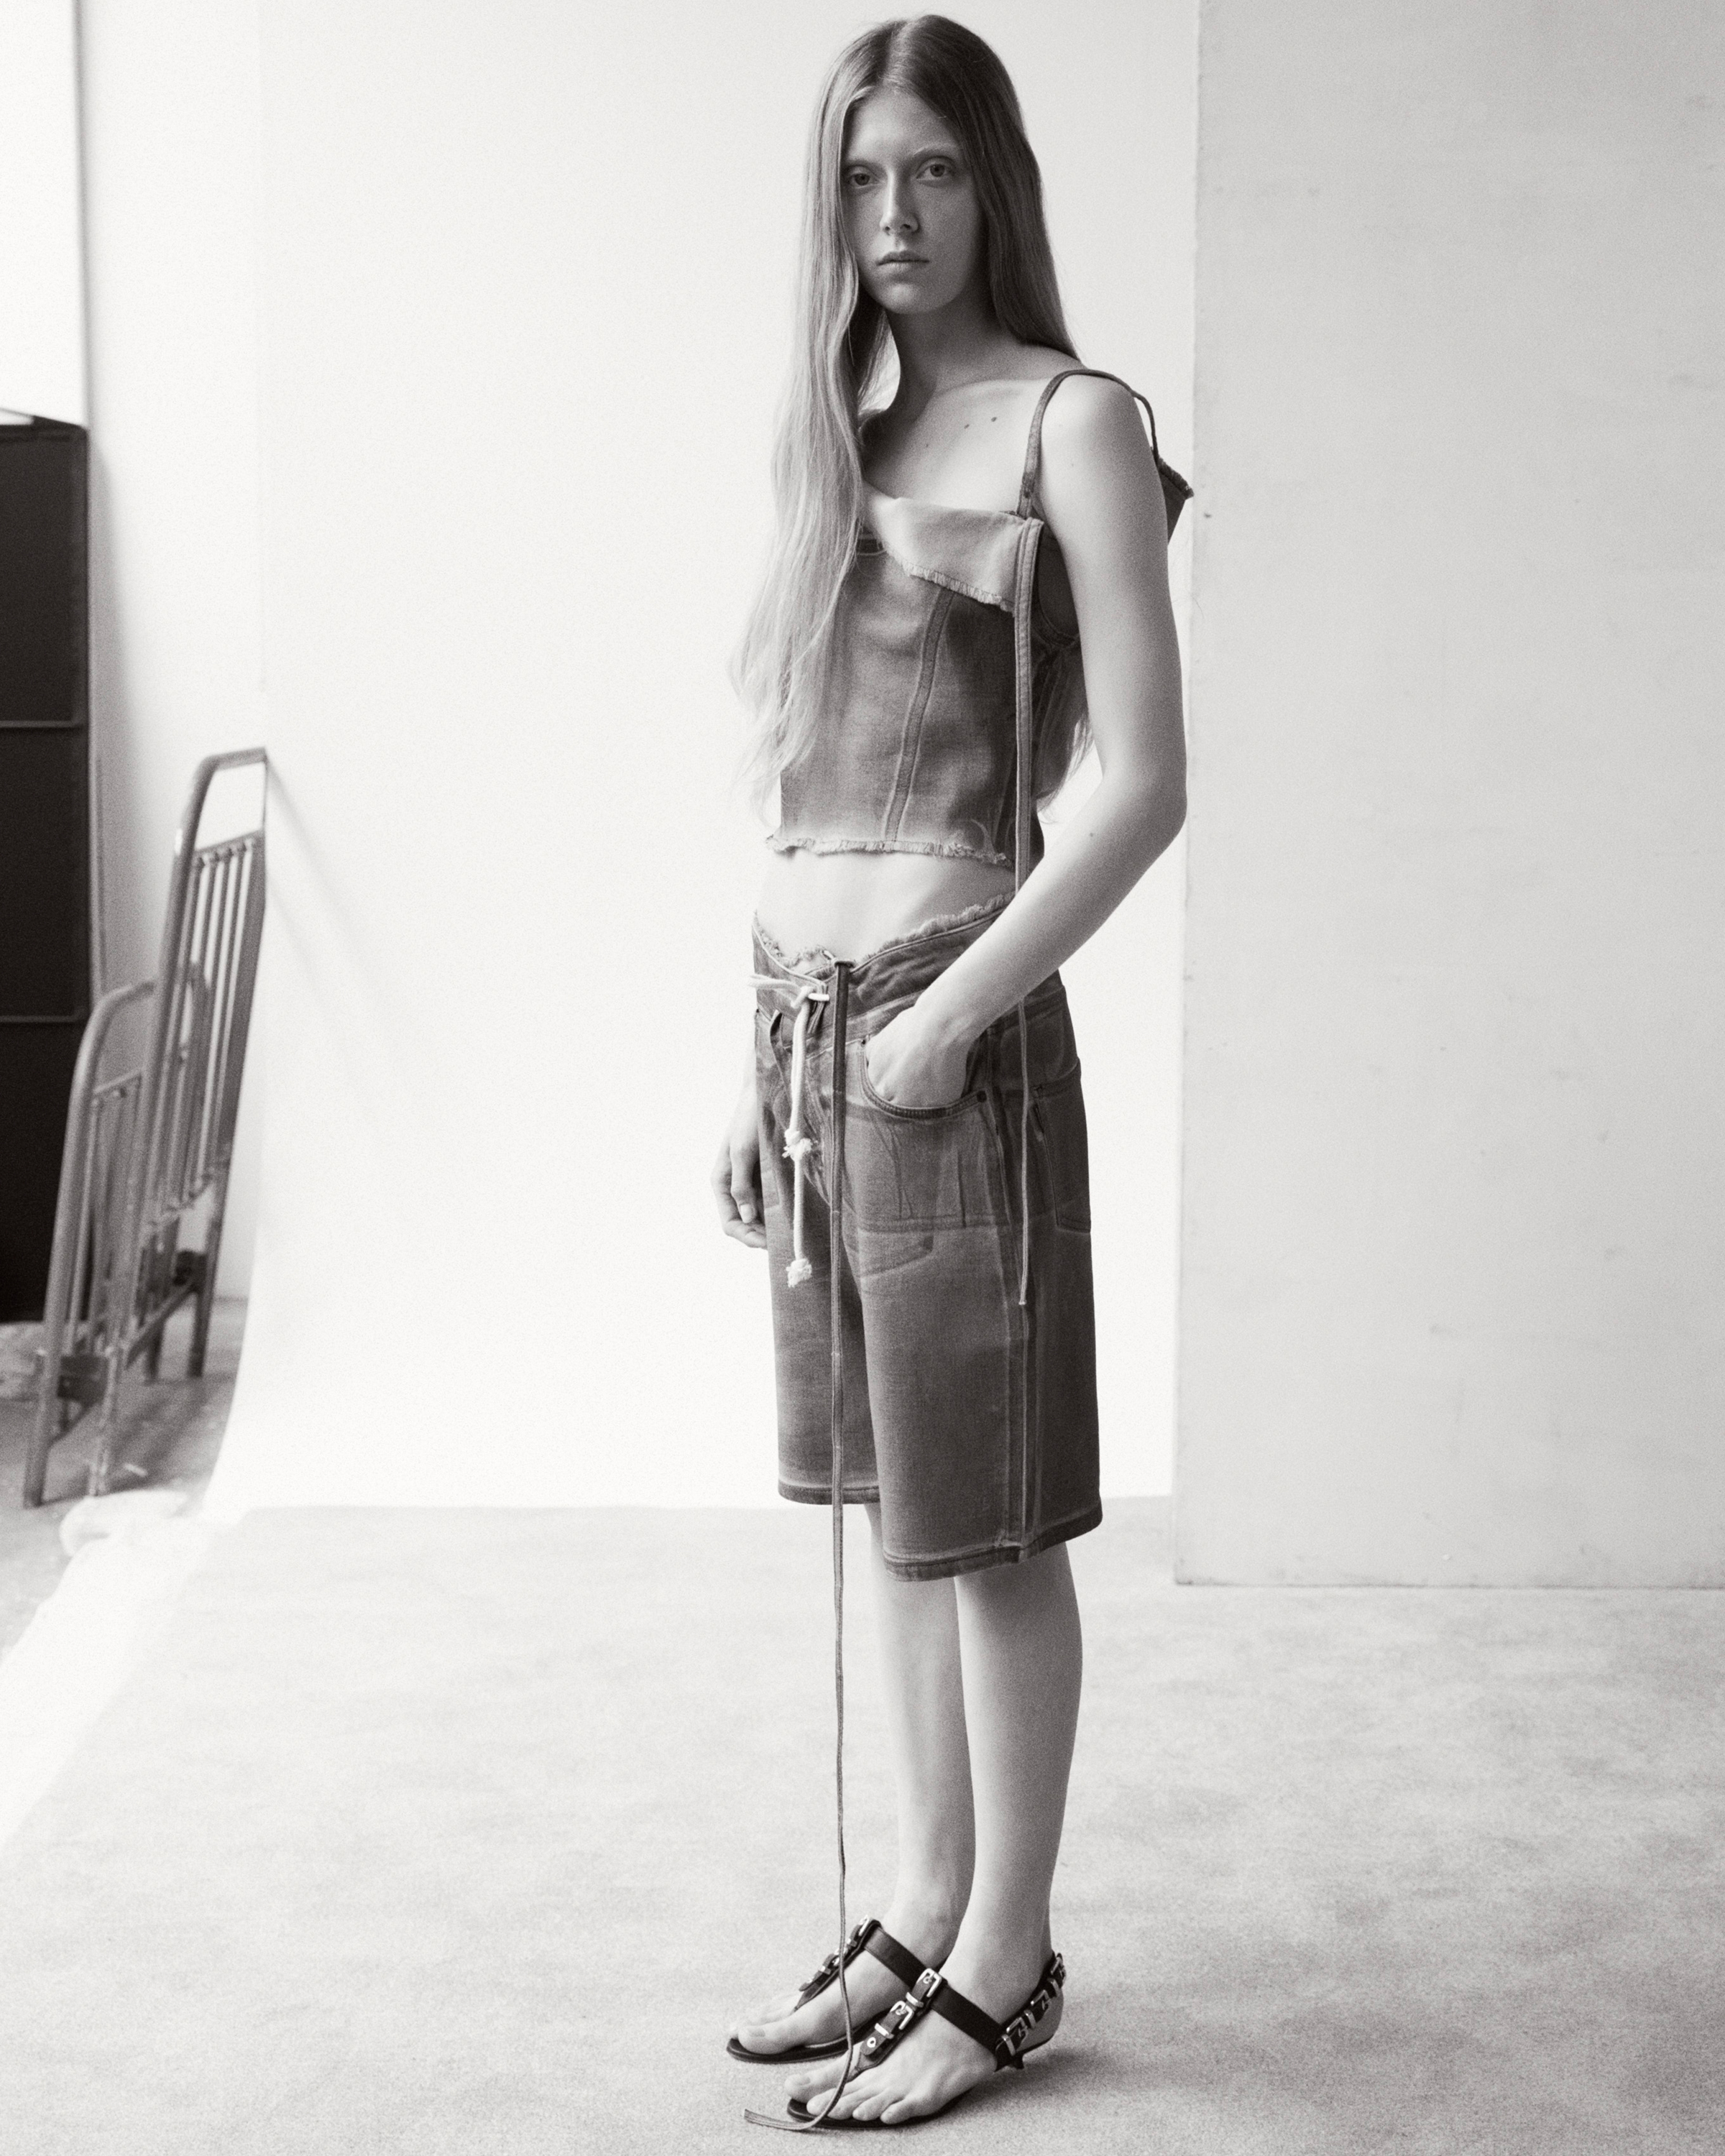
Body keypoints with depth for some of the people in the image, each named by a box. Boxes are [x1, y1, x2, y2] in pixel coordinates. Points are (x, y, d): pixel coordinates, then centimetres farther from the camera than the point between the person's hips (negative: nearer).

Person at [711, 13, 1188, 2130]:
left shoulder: (1070, 421, -5)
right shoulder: (839, 437, 15)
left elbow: (1143, 784, -13)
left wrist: (949, 1014, -16)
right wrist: (759, 1073, 13)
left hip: (952, 1027, -7)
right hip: (801, 1021, 7)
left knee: (987, 1519, 2)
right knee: (894, 1503, 14)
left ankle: (1005, 1964, 16)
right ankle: (924, 1913, 27)